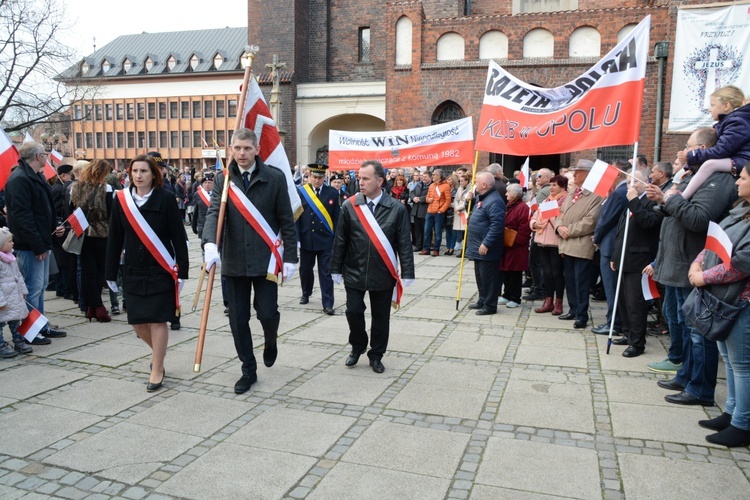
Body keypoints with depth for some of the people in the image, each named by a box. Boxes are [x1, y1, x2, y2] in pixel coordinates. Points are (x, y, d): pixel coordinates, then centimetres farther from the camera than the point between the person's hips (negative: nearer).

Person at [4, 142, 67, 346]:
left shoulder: (36, 177, 16)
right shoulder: (19, 179, -16)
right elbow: (21, 216, -21)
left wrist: (55, 226, 7)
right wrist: (37, 246, -21)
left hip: (42, 242, 10)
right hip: (30, 245, -10)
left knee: (40, 286, 16)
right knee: (33, 287, -4)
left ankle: (41, 327, 26)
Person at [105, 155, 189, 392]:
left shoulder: (166, 199, -7)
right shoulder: (121, 199, 2)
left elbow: (178, 236, -6)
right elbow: (114, 239, 6)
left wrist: (182, 270, -7)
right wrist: (111, 273, 7)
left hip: (160, 270, -3)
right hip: (133, 271, 4)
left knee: (157, 320, 0)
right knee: (137, 322, 8)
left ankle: (157, 370, 14)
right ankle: (158, 352, 38)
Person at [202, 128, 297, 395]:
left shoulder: (274, 178, -3)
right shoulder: (222, 179, 3)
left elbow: (286, 220, -1)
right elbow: (213, 213, -10)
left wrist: (290, 257, -4)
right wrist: (210, 243, -28)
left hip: (265, 260, -2)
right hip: (234, 261, 3)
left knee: (267, 313, -4)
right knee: (238, 320, 8)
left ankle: (270, 342, 33)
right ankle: (248, 370, 25)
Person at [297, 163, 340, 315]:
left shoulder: (332, 193, 0)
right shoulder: (300, 192, -1)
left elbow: (337, 218, 1)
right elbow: (295, 216, -2)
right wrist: (296, 238, -8)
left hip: (326, 239, -1)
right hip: (306, 239, 1)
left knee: (326, 272, 0)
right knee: (305, 269, 16)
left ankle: (327, 304, 3)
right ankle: (306, 294, 40)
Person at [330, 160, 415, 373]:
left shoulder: (397, 209, -6)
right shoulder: (349, 206, -2)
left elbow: (404, 244, -4)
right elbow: (340, 241, 2)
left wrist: (407, 273, -6)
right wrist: (336, 269, 2)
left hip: (383, 275, -1)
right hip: (354, 273, 1)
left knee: (381, 317, 9)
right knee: (353, 312, 5)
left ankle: (376, 355, 28)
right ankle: (357, 347, 32)